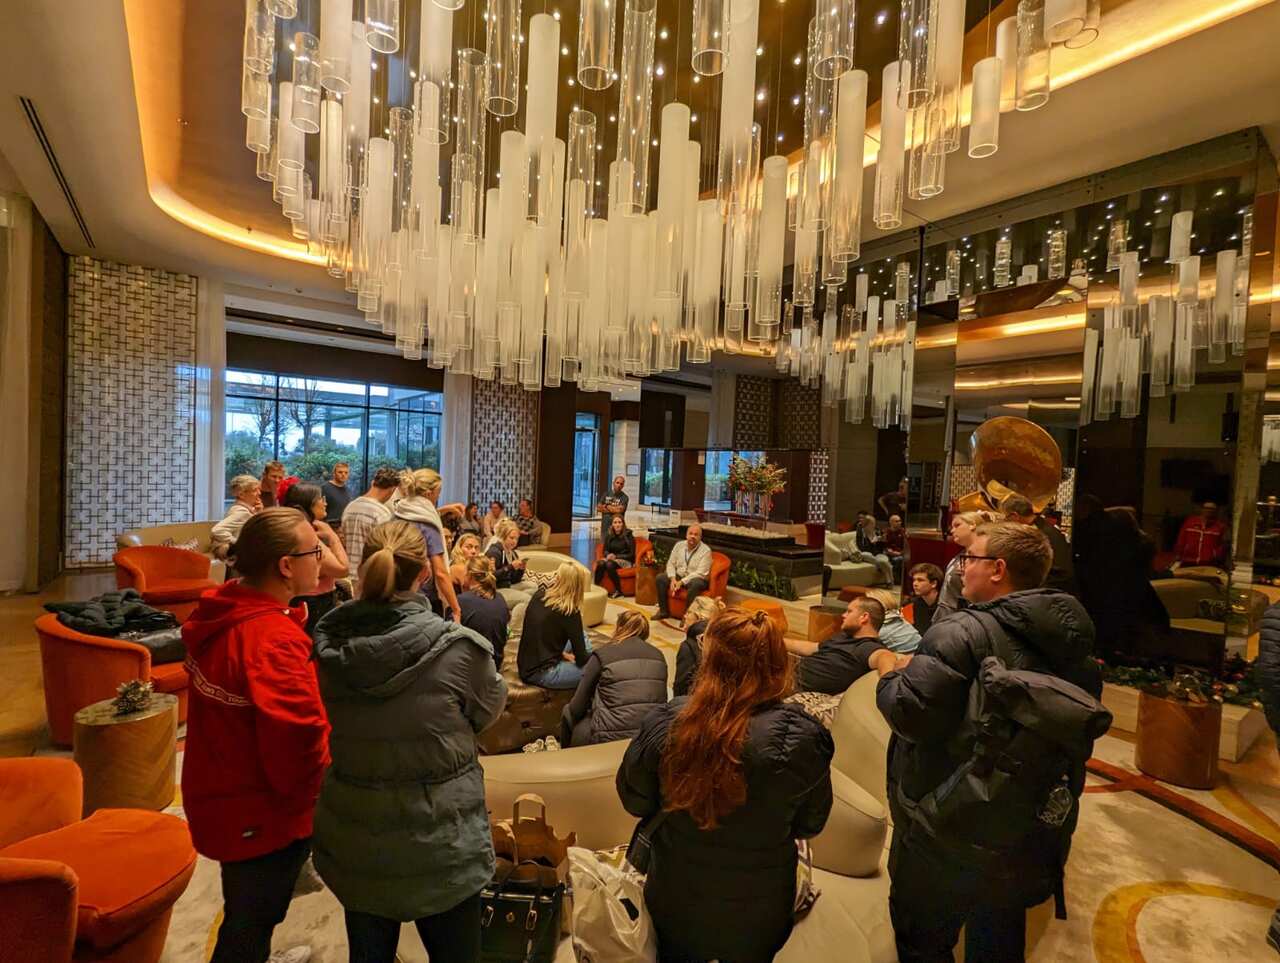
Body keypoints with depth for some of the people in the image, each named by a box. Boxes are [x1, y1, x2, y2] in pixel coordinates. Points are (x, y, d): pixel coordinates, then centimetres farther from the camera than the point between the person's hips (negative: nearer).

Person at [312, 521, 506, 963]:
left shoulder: (328, 645, -14)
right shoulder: (457, 648, -25)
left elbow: (335, 723, 5)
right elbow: (490, 708, -5)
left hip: (354, 843, 4)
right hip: (441, 842, -3)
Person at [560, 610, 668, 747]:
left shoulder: (603, 654, -4)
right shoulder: (658, 655, 7)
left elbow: (578, 707, 1)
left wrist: (570, 711, 22)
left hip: (612, 738, -5)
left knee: (568, 711, 24)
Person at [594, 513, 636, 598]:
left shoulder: (628, 536, -7)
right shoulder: (608, 535, 6)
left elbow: (631, 555, -7)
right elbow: (605, 550, 12)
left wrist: (616, 556, -16)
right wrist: (608, 555, -13)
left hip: (625, 561, -4)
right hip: (611, 558, 4)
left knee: (609, 564, -34)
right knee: (601, 563, -30)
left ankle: (618, 590, -22)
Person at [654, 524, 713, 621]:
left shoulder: (706, 550, -16)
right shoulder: (679, 545, 1)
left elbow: (700, 573, -21)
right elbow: (671, 564, 3)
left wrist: (681, 582, -27)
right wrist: (673, 579, -16)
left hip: (696, 579, -5)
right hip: (678, 576, 5)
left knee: (695, 585, -38)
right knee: (660, 578, -14)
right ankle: (663, 611, -4)